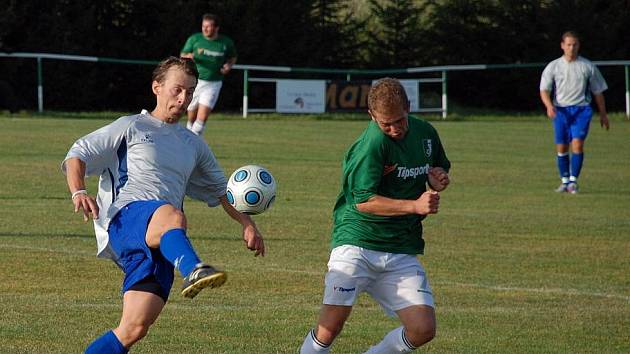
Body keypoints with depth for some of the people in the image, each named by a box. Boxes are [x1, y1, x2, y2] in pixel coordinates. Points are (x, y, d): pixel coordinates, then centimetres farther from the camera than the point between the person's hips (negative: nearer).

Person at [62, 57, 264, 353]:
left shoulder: (193, 145, 30)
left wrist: (247, 224, 27)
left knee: (135, 328, -13)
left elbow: (220, 189, 41)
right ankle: (194, 271, -71)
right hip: (125, 217, -5)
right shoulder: (131, 128, 14)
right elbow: (77, 155, 9)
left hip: (161, 246, 5)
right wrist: (78, 192, -11)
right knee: (172, 216, -41)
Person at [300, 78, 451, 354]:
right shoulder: (371, 144, -15)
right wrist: (415, 205, -24)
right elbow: (364, 201, -17)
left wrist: (438, 179, 3)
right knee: (330, 328, -14)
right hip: (357, 244, -6)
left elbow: (440, 167, 27)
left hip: (402, 252, 6)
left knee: (424, 328, -7)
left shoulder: (425, 133, 7)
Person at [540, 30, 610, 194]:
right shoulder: (553, 67, 5)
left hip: (581, 110, -1)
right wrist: (549, 106, -21)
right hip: (560, 110, 1)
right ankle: (564, 181, 18)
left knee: (577, 144, -16)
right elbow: (544, 90, 0)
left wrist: (603, 114, 14)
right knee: (561, 147, 3)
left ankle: (573, 181, -12)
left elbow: (598, 91, 13)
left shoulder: (587, 67, 5)